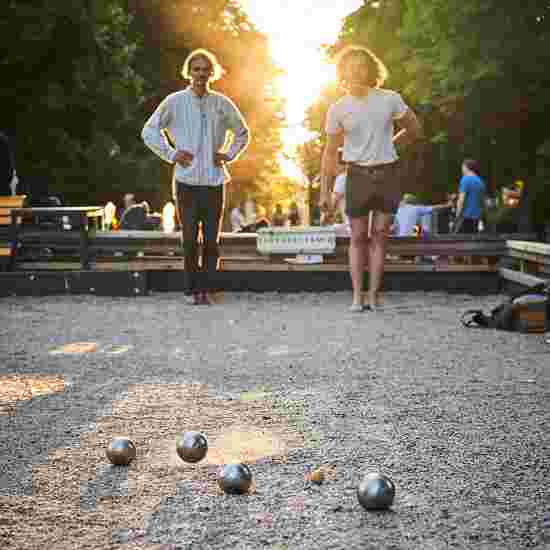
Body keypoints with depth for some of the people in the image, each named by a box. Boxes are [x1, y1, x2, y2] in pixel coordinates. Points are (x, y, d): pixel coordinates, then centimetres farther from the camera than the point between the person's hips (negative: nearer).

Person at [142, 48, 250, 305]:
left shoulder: (222, 103, 7)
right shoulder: (175, 101, 2)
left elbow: (242, 133, 22)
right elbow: (149, 131, 8)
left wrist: (229, 154, 7)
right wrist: (171, 154, 0)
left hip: (214, 180, 2)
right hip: (186, 180, -1)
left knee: (211, 240, 0)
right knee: (190, 239, -3)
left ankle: (205, 289, 9)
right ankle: (193, 289, 7)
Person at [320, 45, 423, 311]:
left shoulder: (390, 99, -2)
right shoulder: (338, 109, -2)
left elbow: (415, 130, 11)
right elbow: (330, 153, 2)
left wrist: (388, 147, 10)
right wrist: (324, 192, 0)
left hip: (387, 175, 0)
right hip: (357, 176, 0)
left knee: (379, 237, 3)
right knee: (358, 238, 4)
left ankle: (373, 296, 8)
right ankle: (357, 296, 9)